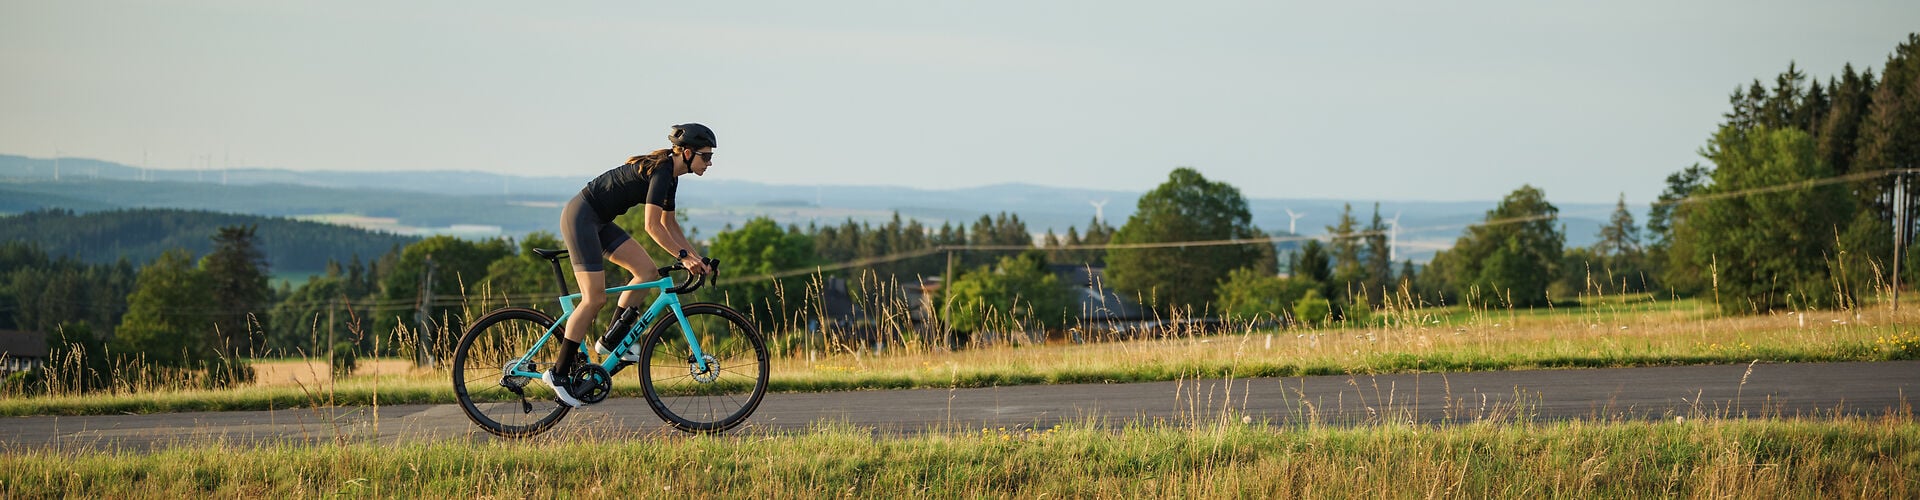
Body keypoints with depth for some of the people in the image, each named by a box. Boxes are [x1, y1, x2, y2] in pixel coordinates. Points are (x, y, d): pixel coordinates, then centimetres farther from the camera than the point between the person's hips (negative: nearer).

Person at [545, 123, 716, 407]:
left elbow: (669, 223, 20)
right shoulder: (661, 172, -20)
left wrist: (696, 257, 13)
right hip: (580, 216, -10)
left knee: (647, 271, 0)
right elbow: (653, 226, -25)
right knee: (595, 298, -12)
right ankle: (559, 373, -6)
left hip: (597, 221, 10)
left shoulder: (670, 175, 10)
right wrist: (683, 256, -25)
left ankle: (611, 341, 6)